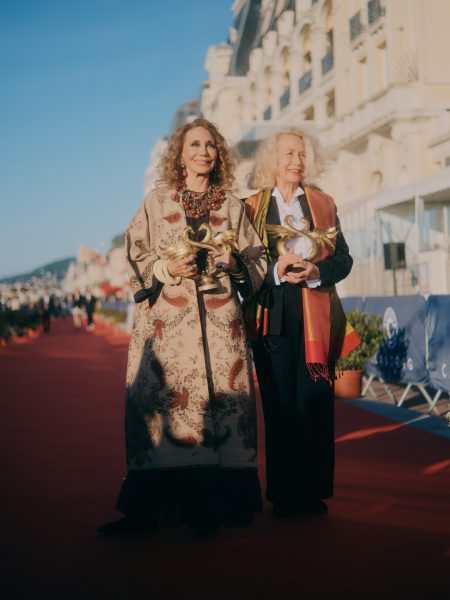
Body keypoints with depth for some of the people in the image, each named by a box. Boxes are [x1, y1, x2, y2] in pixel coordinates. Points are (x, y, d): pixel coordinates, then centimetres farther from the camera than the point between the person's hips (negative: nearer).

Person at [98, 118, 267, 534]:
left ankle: (215, 504, 2)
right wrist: (167, 268, -11)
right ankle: (149, 508, -2)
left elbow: (259, 259, 14)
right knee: (163, 402, -7)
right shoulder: (157, 202, 11)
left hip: (220, 325, 1)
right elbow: (134, 257, 7)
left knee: (220, 403, -4)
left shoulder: (233, 207, 14)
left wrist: (235, 263, -6)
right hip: (168, 325, -1)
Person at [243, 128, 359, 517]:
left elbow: (343, 259, 8)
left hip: (317, 319, 2)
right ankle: (283, 494, 7)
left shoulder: (324, 204, 14)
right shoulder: (251, 206, 9)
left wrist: (316, 271, -12)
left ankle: (314, 491, 8)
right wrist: (275, 271, -15)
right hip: (272, 318, -1)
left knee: (316, 404, 0)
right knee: (279, 405, 0)